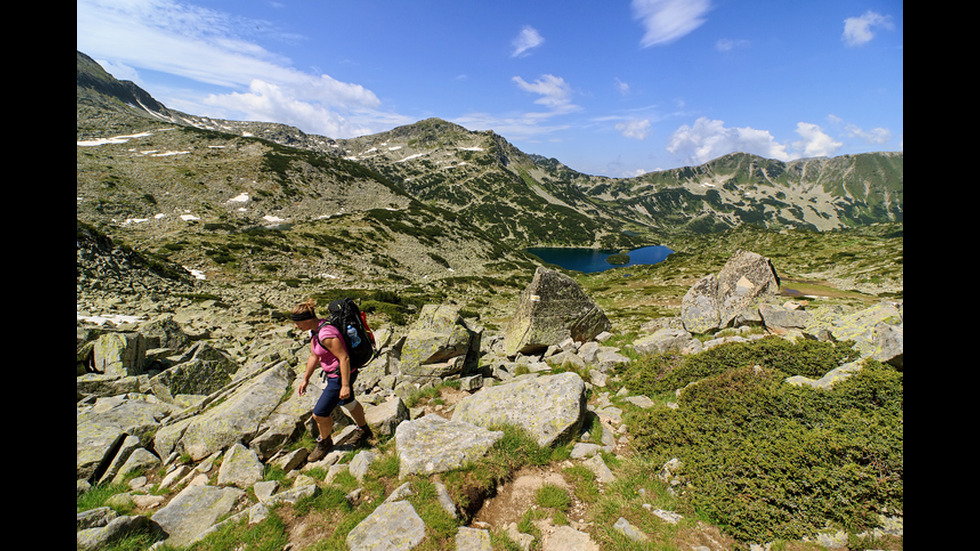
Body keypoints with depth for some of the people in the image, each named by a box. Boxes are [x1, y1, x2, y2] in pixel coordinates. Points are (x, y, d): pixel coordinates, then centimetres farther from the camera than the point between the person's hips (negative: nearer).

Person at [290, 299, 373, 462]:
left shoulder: (326, 334, -32)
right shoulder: (314, 329, -1)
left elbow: (344, 358, -29)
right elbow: (314, 356, 9)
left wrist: (345, 385, -24)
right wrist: (305, 379, 12)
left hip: (341, 377, -10)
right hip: (334, 374, 10)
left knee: (320, 414, 3)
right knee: (347, 403, 30)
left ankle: (324, 443, 33)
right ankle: (364, 430, 53)